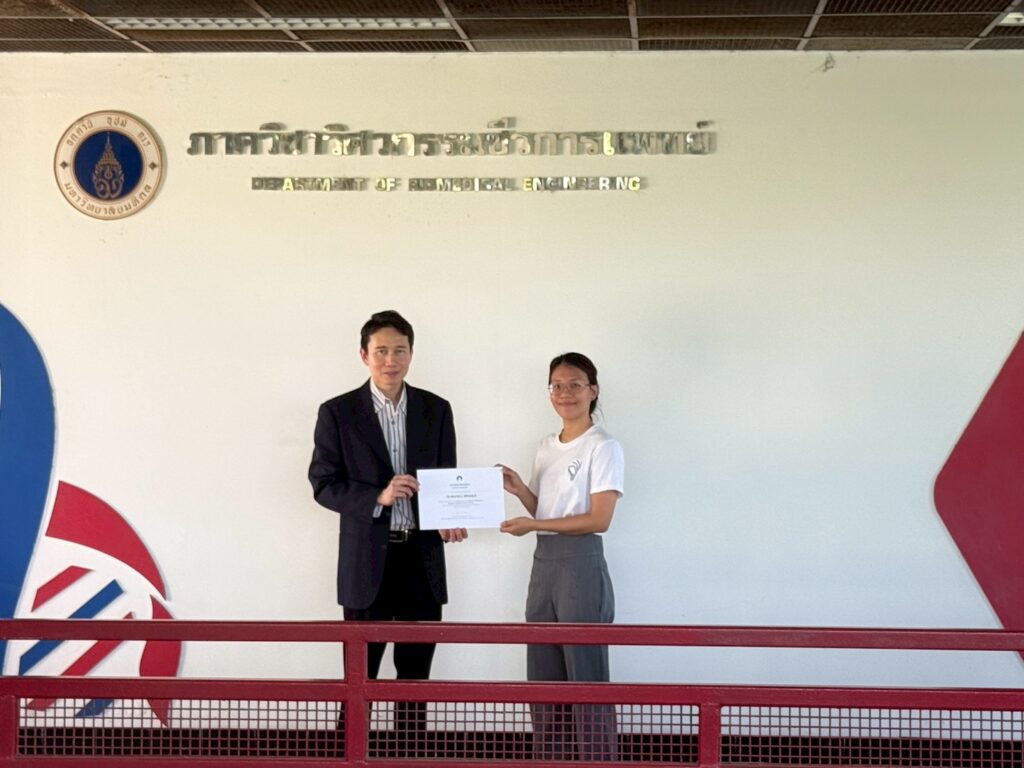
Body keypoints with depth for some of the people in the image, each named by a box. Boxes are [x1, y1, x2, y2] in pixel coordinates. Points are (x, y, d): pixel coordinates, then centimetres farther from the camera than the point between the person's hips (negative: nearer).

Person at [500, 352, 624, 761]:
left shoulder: (603, 447, -7)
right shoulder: (546, 447, 16)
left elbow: (599, 519, -14)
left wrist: (533, 525, -17)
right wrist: (518, 490, 2)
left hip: (581, 563, -8)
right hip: (543, 562, 8)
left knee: (586, 675, -5)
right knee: (543, 676, 10)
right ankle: (550, 761, 18)